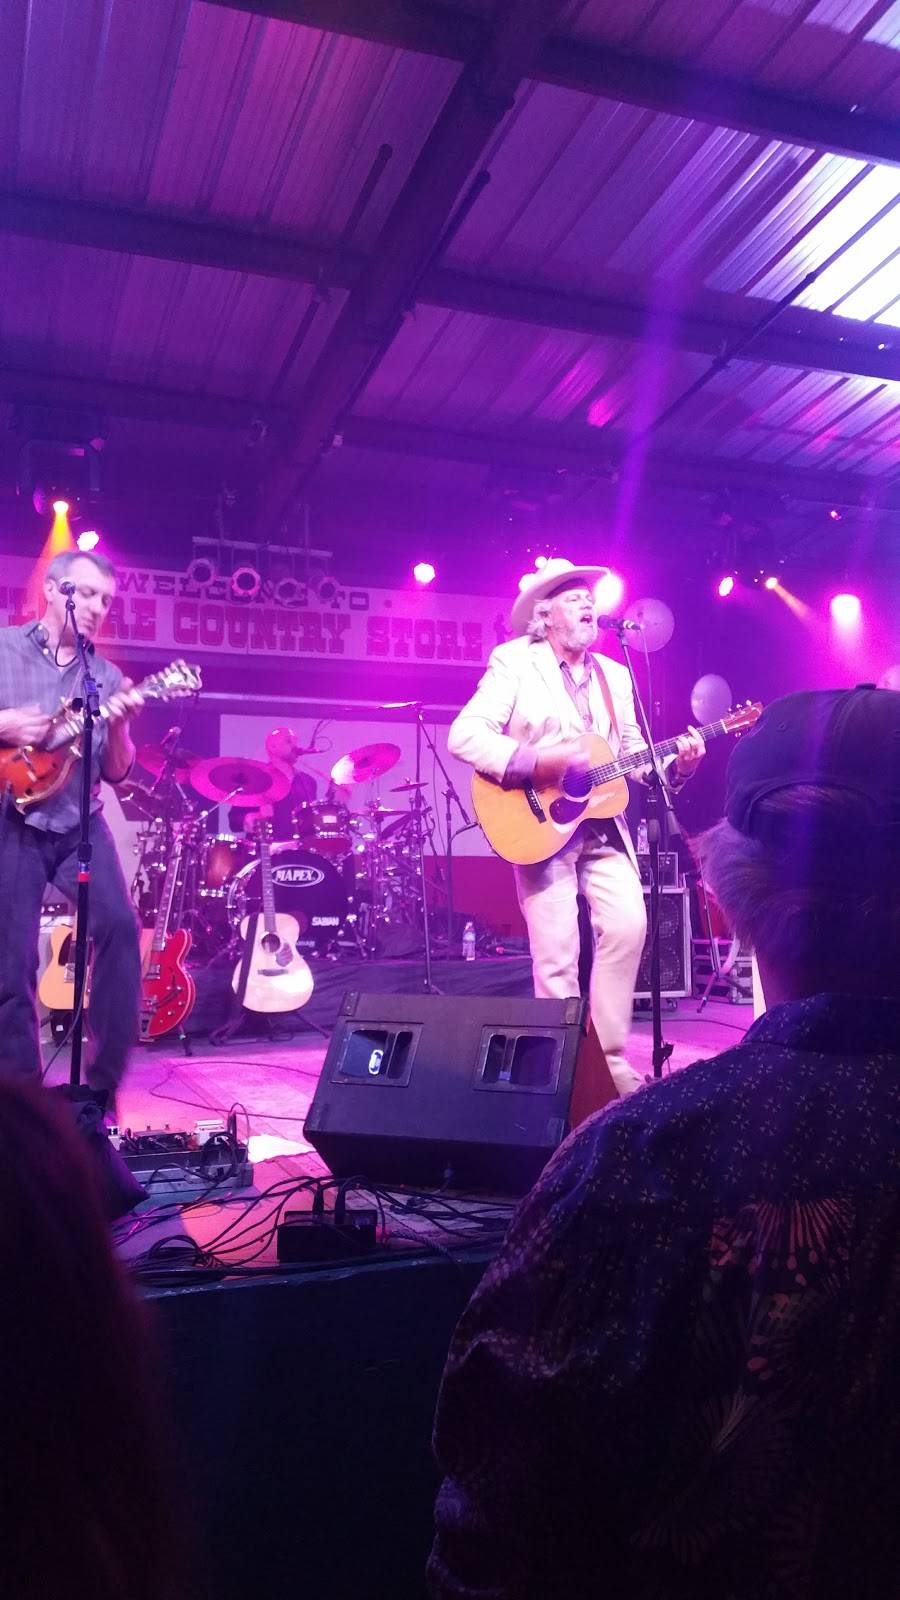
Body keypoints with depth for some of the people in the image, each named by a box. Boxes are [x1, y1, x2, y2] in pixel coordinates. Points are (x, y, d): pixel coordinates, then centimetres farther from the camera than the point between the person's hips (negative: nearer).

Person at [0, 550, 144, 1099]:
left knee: (120, 926, -16)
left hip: (81, 824, 2)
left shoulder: (108, 677, 8)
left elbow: (117, 773, 5)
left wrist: (118, 725, -13)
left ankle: (105, 1079, -5)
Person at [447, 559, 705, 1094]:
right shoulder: (514, 662, -3)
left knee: (629, 925, -9)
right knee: (557, 955, -5)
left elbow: (631, 750, 16)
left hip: (604, 826, 5)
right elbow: (464, 735, -13)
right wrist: (535, 763, -23)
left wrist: (677, 763, -3)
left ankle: (610, 1060, 6)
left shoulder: (615, 675, 16)